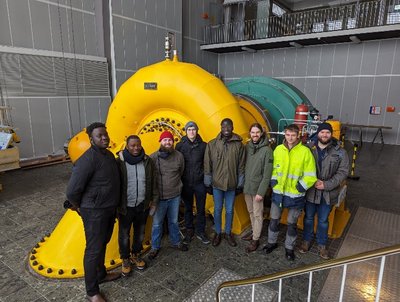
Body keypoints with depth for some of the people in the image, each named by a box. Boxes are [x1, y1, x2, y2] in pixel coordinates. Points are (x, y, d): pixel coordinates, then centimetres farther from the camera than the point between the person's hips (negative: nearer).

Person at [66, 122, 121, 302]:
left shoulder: (109, 155, 5)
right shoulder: (89, 159, -24)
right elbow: (72, 190, -24)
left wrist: (113, 205, 14)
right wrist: (78, 206, -7)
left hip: (109, 208, 8)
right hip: (94, 211, -8)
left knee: (103, 244, 23)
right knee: (94, 249, 5)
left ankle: (101, 274, 44)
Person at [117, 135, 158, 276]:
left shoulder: (147, 161, -3)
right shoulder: (120, 162, -12)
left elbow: (153, 182, 4)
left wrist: (154, 200, 4)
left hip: (142, 205, 3)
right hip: (126, 206, -3)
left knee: (140, 233, 19)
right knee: (124, 235, 13)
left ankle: (136, 255, 42)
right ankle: (125, 259, 35)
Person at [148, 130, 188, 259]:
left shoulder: (179, 156, -4)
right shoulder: (153, 157, -14)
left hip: (175, 195, 3)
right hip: (159, 196, -2)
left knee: (174, 221, 21)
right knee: (157, 223, 11)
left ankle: (176, 241, 42)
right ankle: (155, 247, 31)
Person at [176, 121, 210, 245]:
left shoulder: (203, 145, -2)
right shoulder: (180, 145, -3)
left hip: (200, 182, 0)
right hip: (186, 183, 0)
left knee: (201, 209, 9)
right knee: (188, 208, 14)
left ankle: (200, 231, 27)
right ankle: (189, 231, 31)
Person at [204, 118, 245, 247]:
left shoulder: (239, 145, -4)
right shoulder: (212, 144, -5)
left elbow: (241, 166, 1)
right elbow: (207, 165, -1)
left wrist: (240, 183, 1)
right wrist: (208, 182, -2)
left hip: (232, 184, 1)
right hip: (217, 183, 0)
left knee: (229, 210, 13)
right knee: (217, 210, 12)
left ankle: (228, 233, 33)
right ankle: (218, 233, 31)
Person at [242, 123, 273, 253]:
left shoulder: (266, 150, -14)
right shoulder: (247, 147, 3)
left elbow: (267, 174, -15)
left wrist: (261, 192, -16)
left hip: (257, 188, -5)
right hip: (246, 187, 6)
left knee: (257, 214, 6)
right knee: (251, 212, 19)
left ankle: (255, 239, 20)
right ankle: (254, 232, 38)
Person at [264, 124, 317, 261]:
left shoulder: (305, 151, -10)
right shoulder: (278, 149, 0)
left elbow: (310, 175, -7)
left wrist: (300, 187, -15)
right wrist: (273, 180, 0)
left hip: (295, 195, -3)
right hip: (278, 192, 3)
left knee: (292, 224, 12)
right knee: (274, 220, 14)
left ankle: (289, 248, 33)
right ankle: (272, 242, 37)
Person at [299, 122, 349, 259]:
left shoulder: (340, 152, -6)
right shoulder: (309, 149, -6)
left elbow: (343, 172, -6)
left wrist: (327, 185, -16)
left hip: (328, 193, 0)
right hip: (310, 191, 0)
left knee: (323, 221, 15)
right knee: (308, 217, 17)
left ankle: (322, 245, 35)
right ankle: (306, 241, 37)